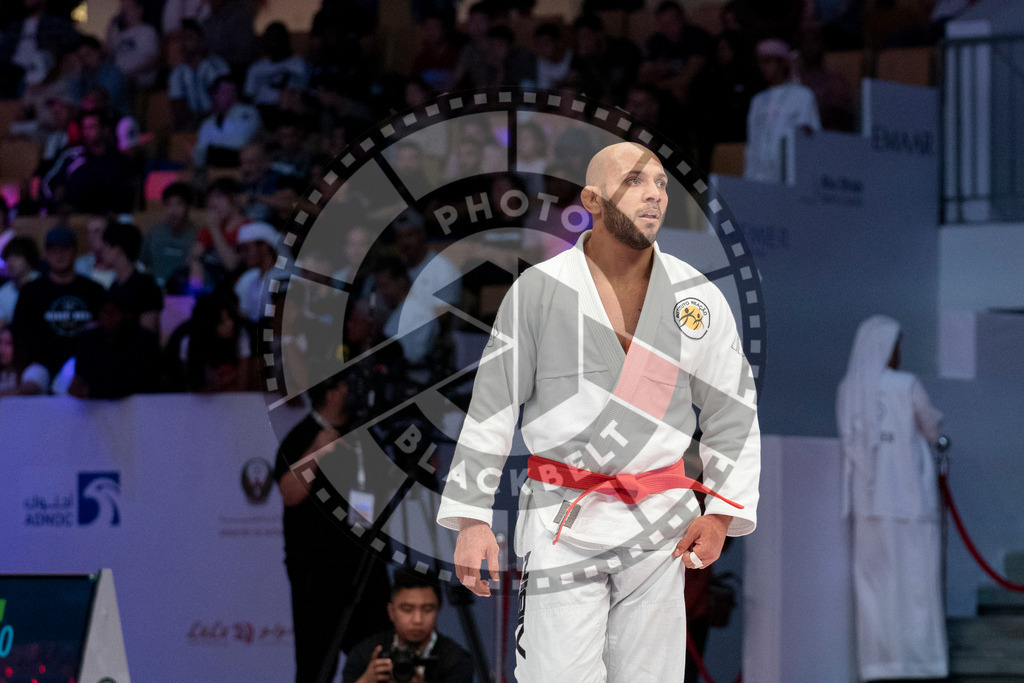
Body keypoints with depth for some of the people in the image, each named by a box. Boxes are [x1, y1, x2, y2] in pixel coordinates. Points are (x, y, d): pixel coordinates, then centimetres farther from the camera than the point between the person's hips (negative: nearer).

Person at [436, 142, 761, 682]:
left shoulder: (697, 297, 5)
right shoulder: (540, 290, -1)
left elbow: (732, 410, 11)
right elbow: (491, 406, 1)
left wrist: (721, 514, 1)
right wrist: (470, 518, -2)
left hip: (661, 525, 2)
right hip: (562, 524, -2)